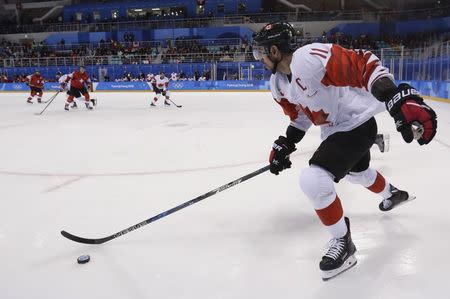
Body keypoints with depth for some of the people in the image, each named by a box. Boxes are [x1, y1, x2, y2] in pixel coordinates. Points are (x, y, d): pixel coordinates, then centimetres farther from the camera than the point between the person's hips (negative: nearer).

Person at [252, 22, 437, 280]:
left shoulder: (310, 58, -31)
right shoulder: (279, 83, -1)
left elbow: (364, 64, -34)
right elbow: (300, 114, 13)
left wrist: (400, 100, -43)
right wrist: (285, 145, 5)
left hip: (357, 124, -10)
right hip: (335, 130, 10)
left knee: (313, 180, -23)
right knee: (357, 171, 34)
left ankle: (343, 242, -1)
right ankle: (393, 194, 67)